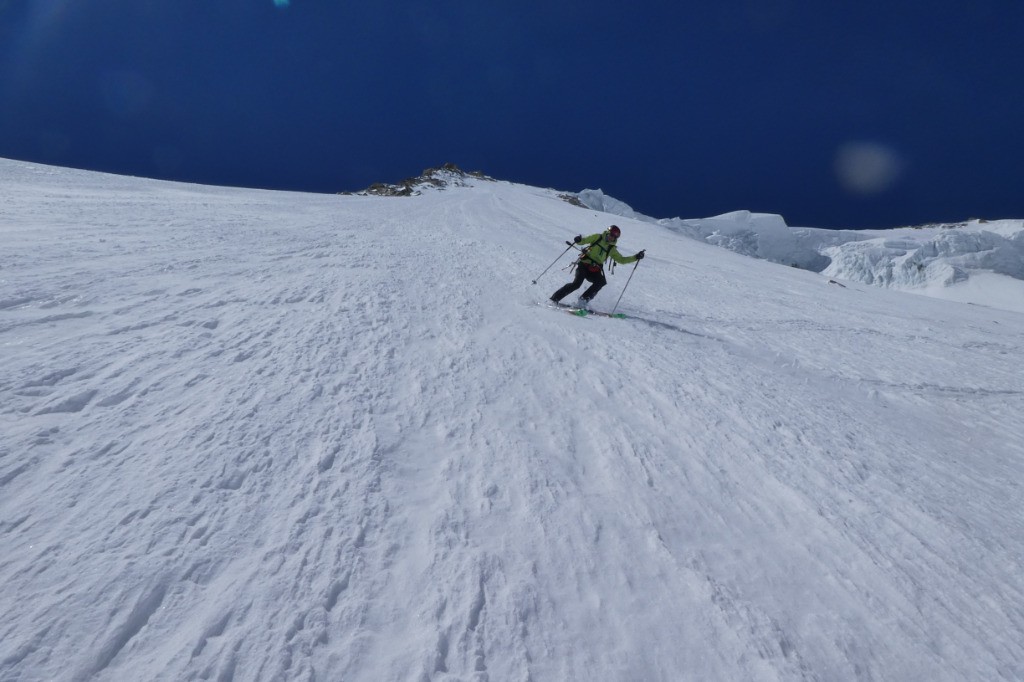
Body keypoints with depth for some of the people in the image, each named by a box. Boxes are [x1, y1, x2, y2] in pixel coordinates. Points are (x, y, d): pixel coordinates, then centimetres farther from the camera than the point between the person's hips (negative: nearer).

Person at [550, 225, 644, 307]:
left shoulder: (611, 249, 19)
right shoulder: (597, 237, 8)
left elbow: (621, 260, 23)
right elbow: (585, 240, 0)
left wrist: (635, 257, 13)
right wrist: (579, 240, -25)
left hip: (595, 270, 5)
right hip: (584, 264, -4)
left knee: (602, 282, -25)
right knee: (577, 283, -23)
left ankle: (584, 300, -15)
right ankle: (554, 299, -14)